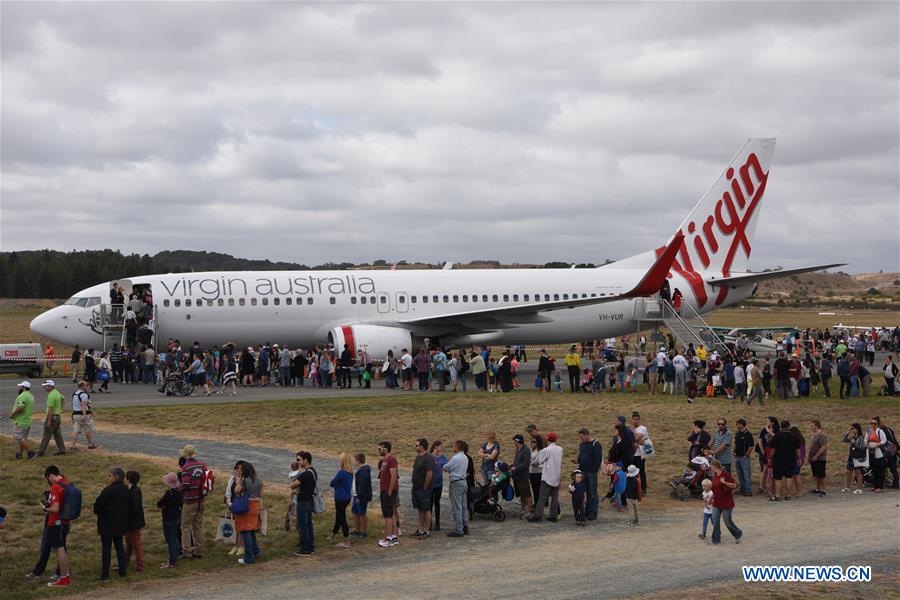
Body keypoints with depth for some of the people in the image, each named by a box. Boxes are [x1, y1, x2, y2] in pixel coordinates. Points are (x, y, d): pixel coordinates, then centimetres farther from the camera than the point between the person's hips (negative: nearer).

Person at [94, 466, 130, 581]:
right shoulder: (125, 490, 3)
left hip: (107, 524, -7)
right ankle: (123, 572, 18)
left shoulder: (108, 490, -20)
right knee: (119, 546, 15)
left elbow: (98, 505, -15)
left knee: (106, 548, 0)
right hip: (121, 523, 7)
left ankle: (105, 575, 2)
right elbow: (129, 503, 11)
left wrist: (97, 512, 6)